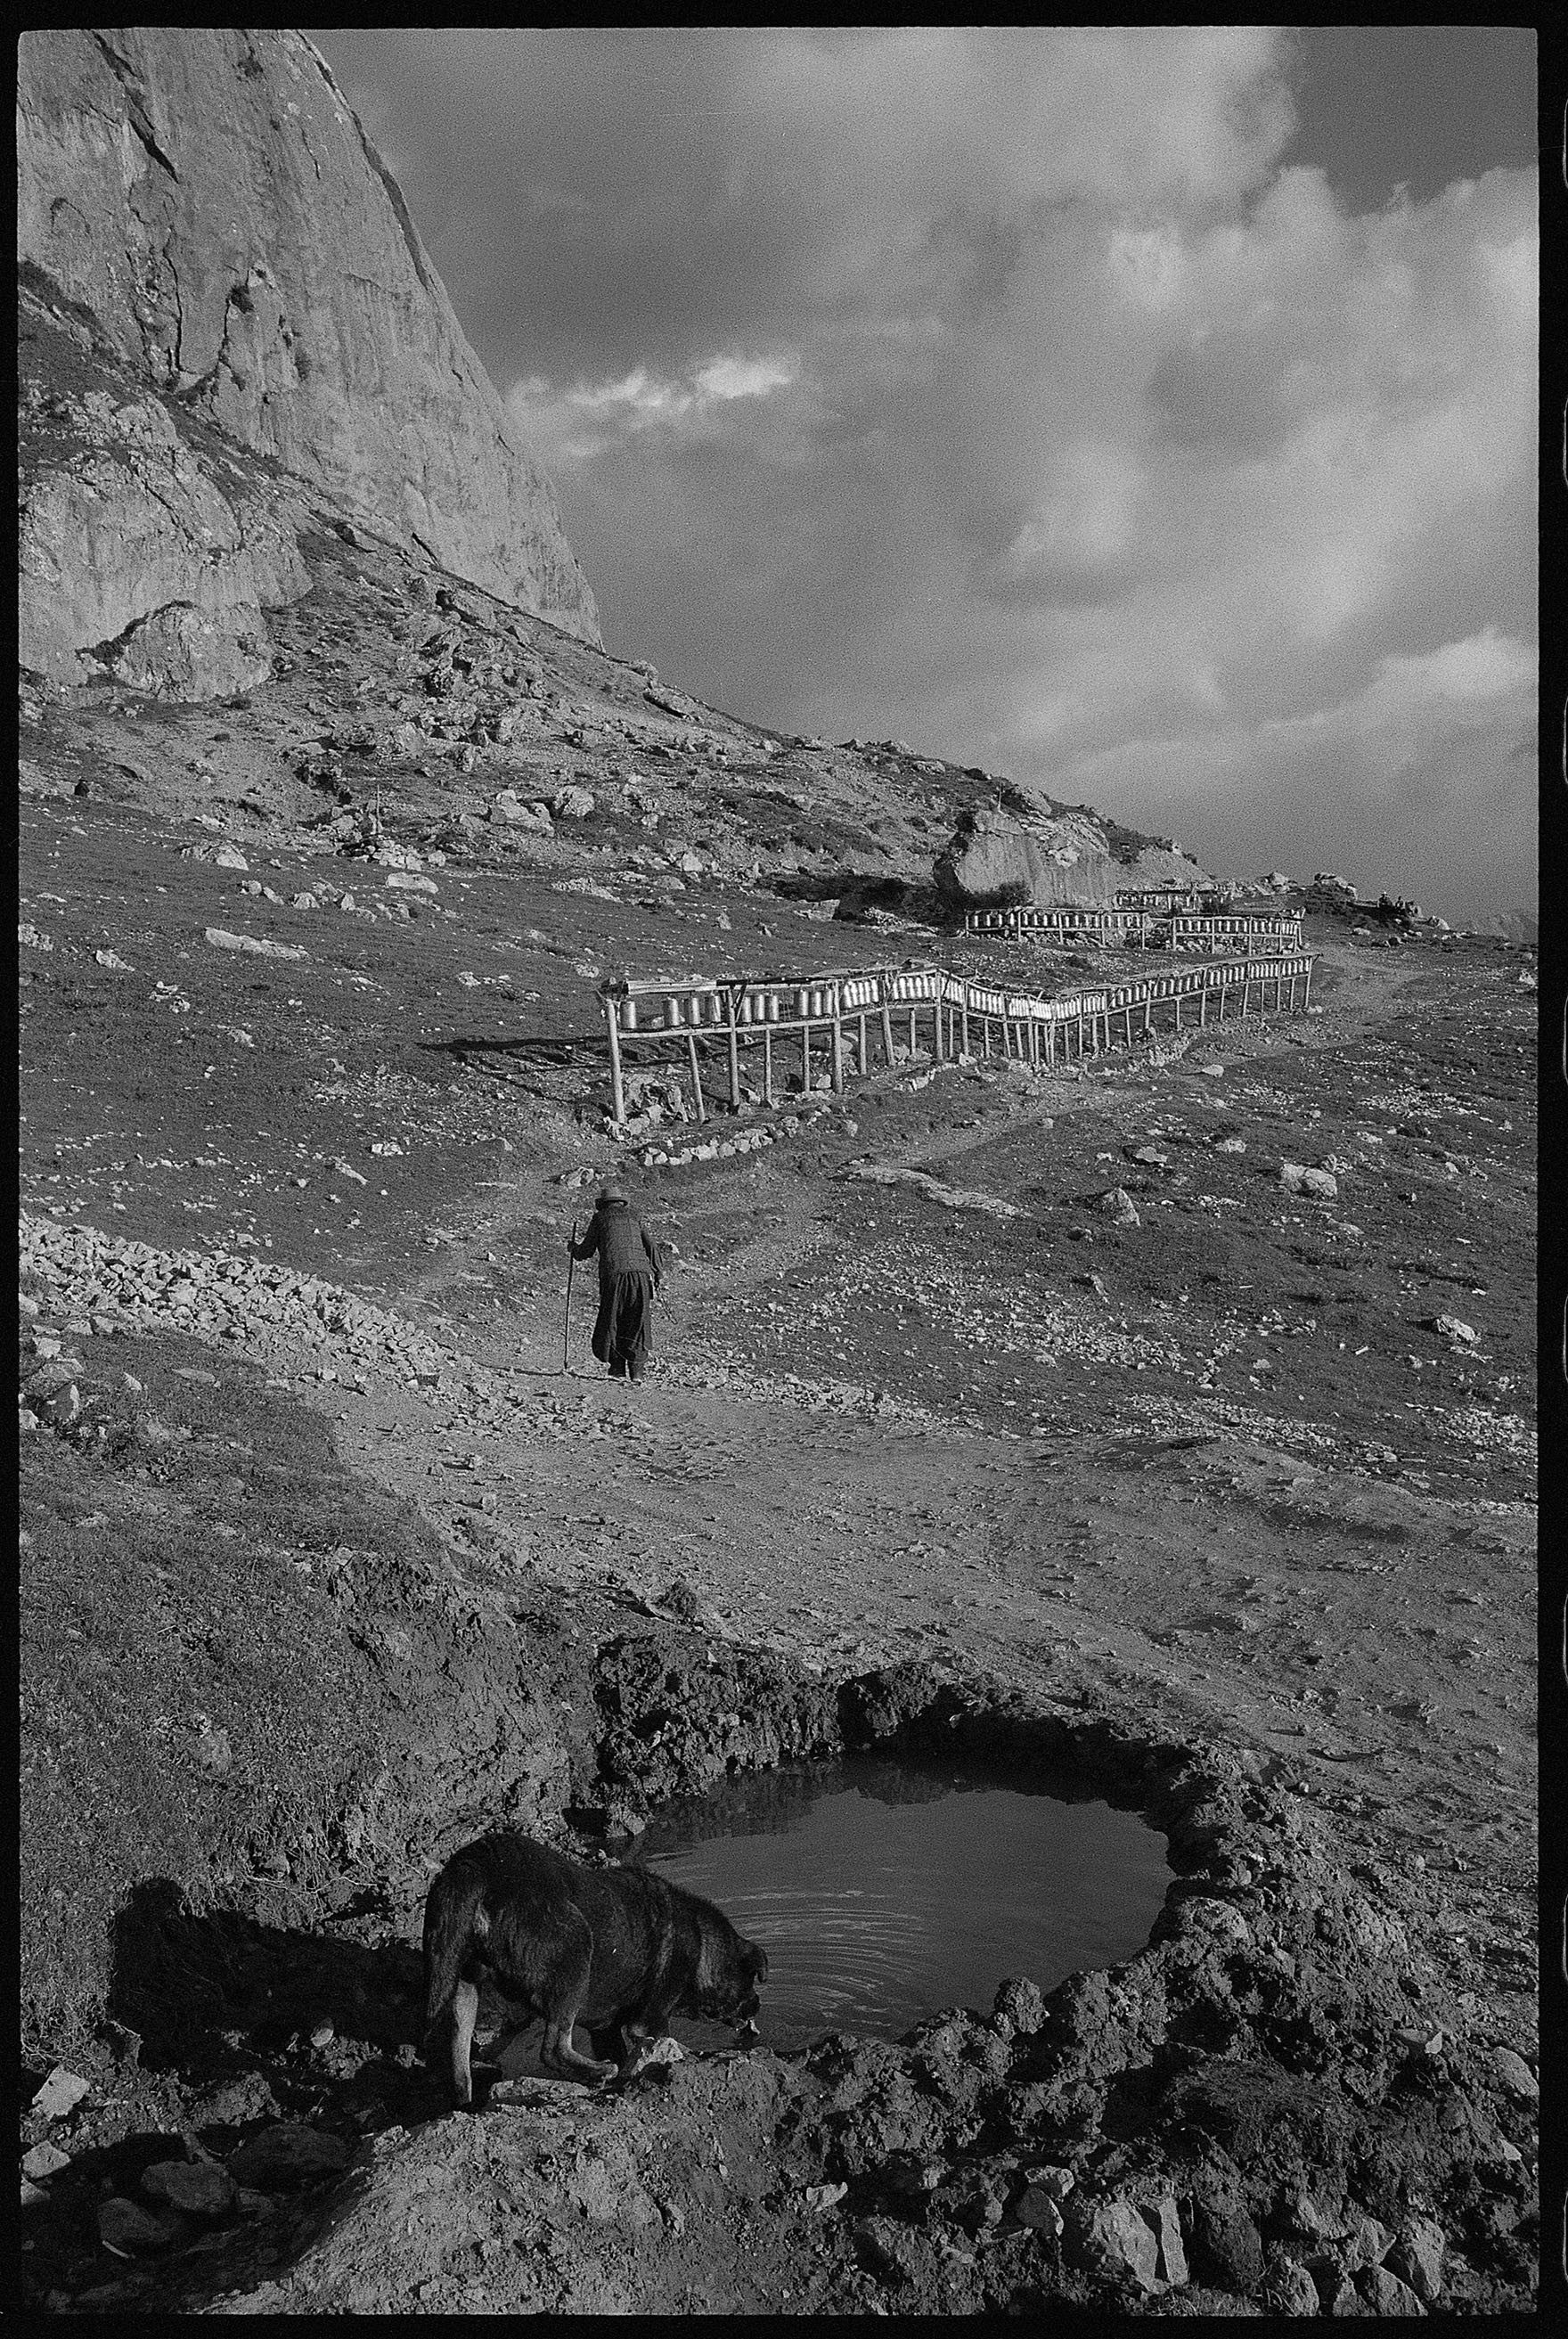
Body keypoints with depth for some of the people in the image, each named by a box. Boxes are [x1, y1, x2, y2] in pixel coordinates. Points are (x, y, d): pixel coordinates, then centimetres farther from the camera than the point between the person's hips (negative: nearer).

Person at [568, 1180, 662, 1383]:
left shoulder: (600, 1217, 13)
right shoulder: (633, 1216, 21)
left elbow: (586, 1251, 14)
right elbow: (651, 1245, 12)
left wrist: (573, 1248, 34)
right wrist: (658, 1272, 14)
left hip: (614, 1273, -2)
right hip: (640, 1272, 2)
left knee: (611, 1321, 6)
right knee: (638, 1323, 7)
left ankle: (618, 1368, -2)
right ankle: (637, 1371, 0)